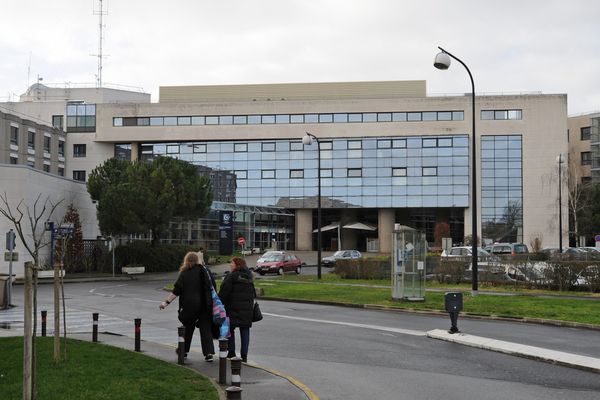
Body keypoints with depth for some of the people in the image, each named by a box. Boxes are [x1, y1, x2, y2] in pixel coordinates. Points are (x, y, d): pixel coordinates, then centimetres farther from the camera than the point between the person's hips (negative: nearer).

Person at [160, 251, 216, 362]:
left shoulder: (184, 274, -4)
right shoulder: (205, 271, 4)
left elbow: (176, 291, -8)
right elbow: (214, 287, 7)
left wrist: (166, 302, -5)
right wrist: (212, 301, 17)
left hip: (189, 306, -2)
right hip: (205, 306, 2)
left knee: (188, 328, 16)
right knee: (205, 329, 3)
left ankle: (184, 350, 27)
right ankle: (209, 353, -7)